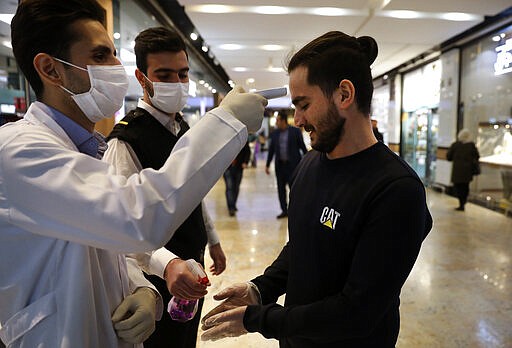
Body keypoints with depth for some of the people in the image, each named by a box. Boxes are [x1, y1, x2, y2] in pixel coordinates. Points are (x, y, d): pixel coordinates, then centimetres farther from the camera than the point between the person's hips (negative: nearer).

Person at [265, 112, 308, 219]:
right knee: (281, 188, 7)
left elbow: (302, 146, -1)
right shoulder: (274, 133, 8)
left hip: (292, 164, -4)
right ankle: (284, 210, 18)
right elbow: (271, 150, 12)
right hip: (280, 165, 4)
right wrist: (267, 165, 10)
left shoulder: (295, 131, -3)